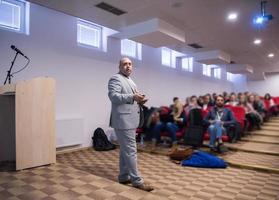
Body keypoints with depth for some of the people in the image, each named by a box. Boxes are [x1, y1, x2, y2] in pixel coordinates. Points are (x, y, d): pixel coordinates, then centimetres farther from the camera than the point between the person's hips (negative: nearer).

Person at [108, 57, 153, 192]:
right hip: (123, 120, -10)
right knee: (130, 150, -7)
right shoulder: (115, 79, -6)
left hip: (130, 120, 10)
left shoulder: (130, 81, 23)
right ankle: (137, 180, 1)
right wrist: (132, 97, -30)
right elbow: (113, 96, -21)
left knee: (125, 149, 14)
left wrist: (139, 101, 7)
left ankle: (123, 176, 24)